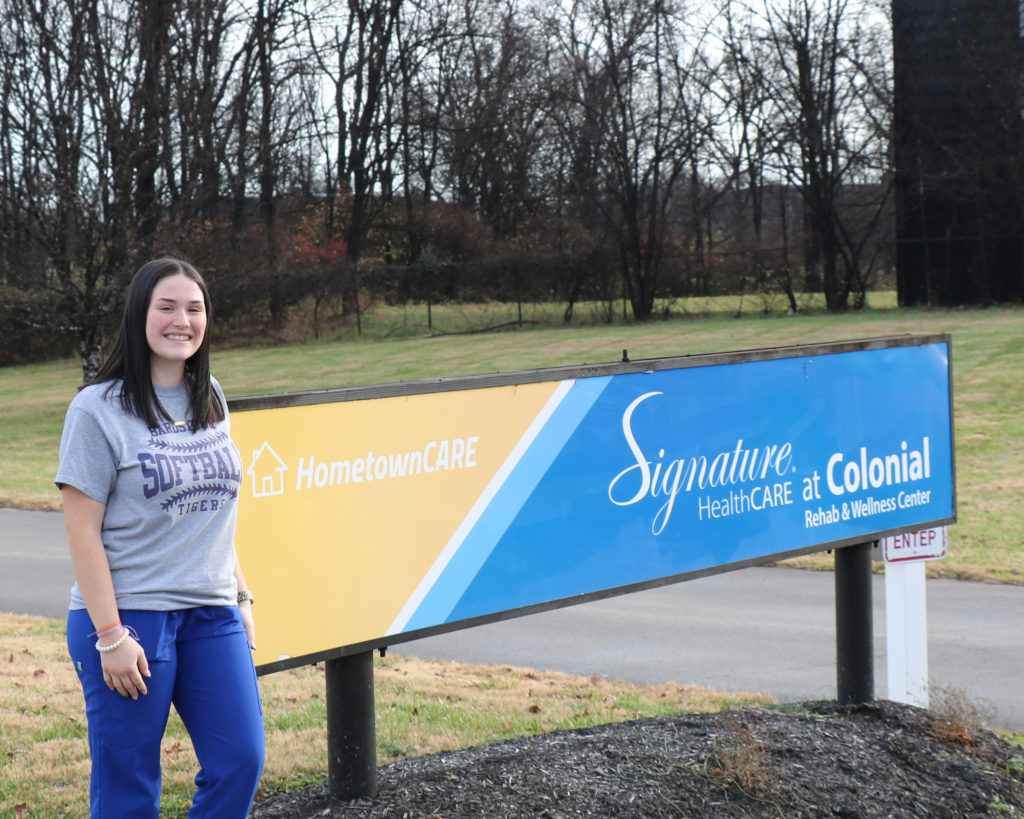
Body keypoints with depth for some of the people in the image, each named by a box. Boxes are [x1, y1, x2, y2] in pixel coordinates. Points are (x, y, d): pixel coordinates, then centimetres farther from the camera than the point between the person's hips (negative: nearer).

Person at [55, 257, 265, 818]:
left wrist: (239, 593, 15)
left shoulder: (210, 399, 10)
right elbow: (83, 531, -11)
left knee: (240, 760, 1)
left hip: (211, 616, 6)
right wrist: (111, 636, -15)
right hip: (129, 615, -6)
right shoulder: (99, 409, -8)